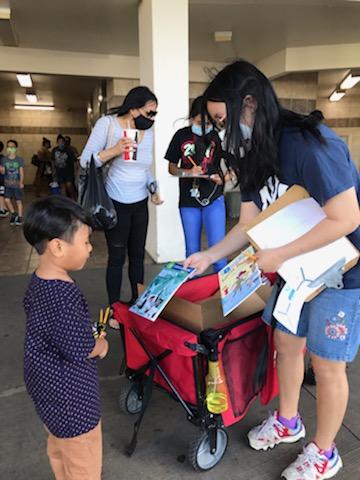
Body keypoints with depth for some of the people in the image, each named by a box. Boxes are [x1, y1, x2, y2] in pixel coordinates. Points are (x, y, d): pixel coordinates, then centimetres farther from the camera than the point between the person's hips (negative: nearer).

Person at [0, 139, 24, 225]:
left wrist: (21, 182, -14)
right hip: (8, 184, 2)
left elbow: (21, 172, -3)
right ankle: (13, 214, 16)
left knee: (18, 201, 4)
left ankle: (19, 217, 18)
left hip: (17, 184, -2)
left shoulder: (19, 160, -3)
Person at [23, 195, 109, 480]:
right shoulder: (63, 295, -34)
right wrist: (101, 345, -9)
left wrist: (88, 329, 0)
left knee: (60, 448, 32)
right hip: (69, 395, -9)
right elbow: (80, 351, -28)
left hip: (45, 384, 9)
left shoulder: (39, 281, -5)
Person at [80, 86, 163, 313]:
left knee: (138, 255, 13)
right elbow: (85, 161, -11)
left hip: (140, 203, 5)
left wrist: (153, 188, 0)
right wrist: (113, 151, -26)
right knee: (117, 257, 2)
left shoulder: (149, 131, 3)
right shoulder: (107, 123, -10)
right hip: (116, 203, -5)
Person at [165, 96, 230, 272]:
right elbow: (172, 168, 7)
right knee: (191, 251, 12)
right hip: (188, 200, 2)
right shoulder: (181, 136, 1)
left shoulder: (218, 136, -2)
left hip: (213, 198, -1)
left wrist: (223, 177, -17)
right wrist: (188, 172, -12)